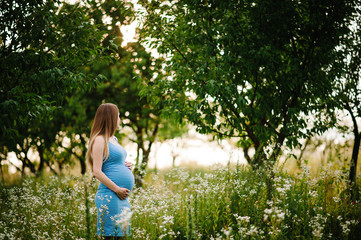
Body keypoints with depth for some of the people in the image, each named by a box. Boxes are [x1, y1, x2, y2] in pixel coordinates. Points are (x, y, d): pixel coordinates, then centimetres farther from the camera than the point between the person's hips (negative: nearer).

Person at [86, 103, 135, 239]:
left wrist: (126, 166, 11)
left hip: (122, 196, 9)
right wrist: (117, 189, -15)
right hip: (110, 196, -9)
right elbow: (97, 172, -14)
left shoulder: (113, 139, 20)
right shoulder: (100, 140, -7)